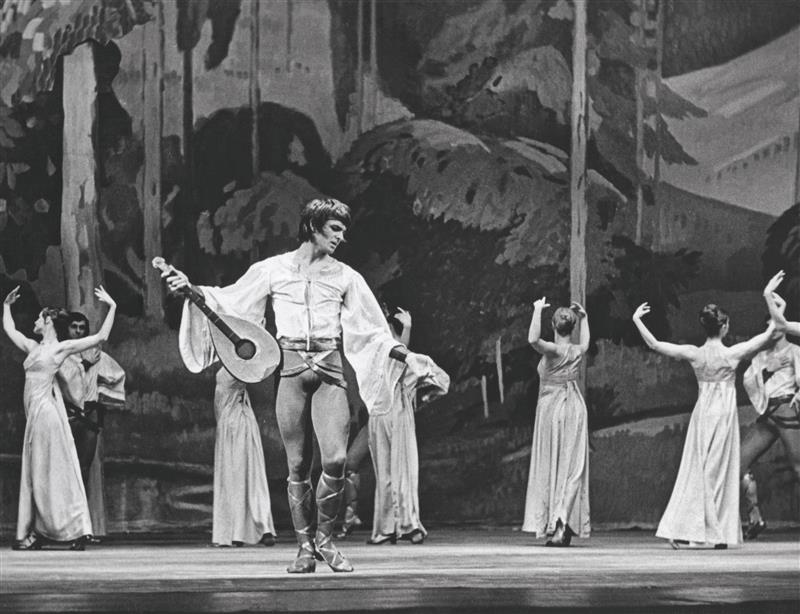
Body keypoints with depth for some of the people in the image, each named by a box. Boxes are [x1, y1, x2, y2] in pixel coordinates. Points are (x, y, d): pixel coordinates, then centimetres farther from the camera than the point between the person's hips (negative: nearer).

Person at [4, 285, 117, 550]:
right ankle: (34, 533, 6)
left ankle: (76, 531, -8)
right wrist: (7, 305, 38)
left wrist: (112, 307, -6)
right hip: (34, 413, 7)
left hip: (46, 410, -7)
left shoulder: (61, 348, -2)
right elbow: (9, 329, 34)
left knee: (52, 472, -8)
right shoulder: (33, 348, 18)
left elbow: (100, 337, -4)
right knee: (35, 473, 5)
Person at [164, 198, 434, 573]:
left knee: (335, 460, -15)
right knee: (298, 466, 0)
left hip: (329, 372, 0)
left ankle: (325, 537, 4)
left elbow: (372, 332, 11)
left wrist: (407, 357, 0)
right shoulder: (274, 270, 7)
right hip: (290, 369, 0)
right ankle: (305, 546, 11)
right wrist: (191, 290, -2)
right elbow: (228, 302, 12)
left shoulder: (344, 277, 10)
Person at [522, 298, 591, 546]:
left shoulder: (553, 350, -15)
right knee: (573, 467, 2)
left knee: (551, 467, 2)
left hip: (551, 407, -4)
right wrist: (583, 317, 32)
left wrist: (538, 310, -24)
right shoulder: (578, 350, 1)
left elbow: (533, 339, -36)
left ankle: (554, 527, -3)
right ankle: (565, 524, -8)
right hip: (575, 407, 4)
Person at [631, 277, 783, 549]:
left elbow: (654, 344, -1)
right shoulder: (733, 353, -12)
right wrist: (769, 298, -5)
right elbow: (771, 334, -9)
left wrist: (636, 320, 8)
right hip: (724, 414, -3)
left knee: (696, 470, 8)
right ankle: (719, 534, 5)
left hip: (702, 413, 3)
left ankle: (679, 530, -1)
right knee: (720, 472, 4)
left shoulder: (694, 354, -4)